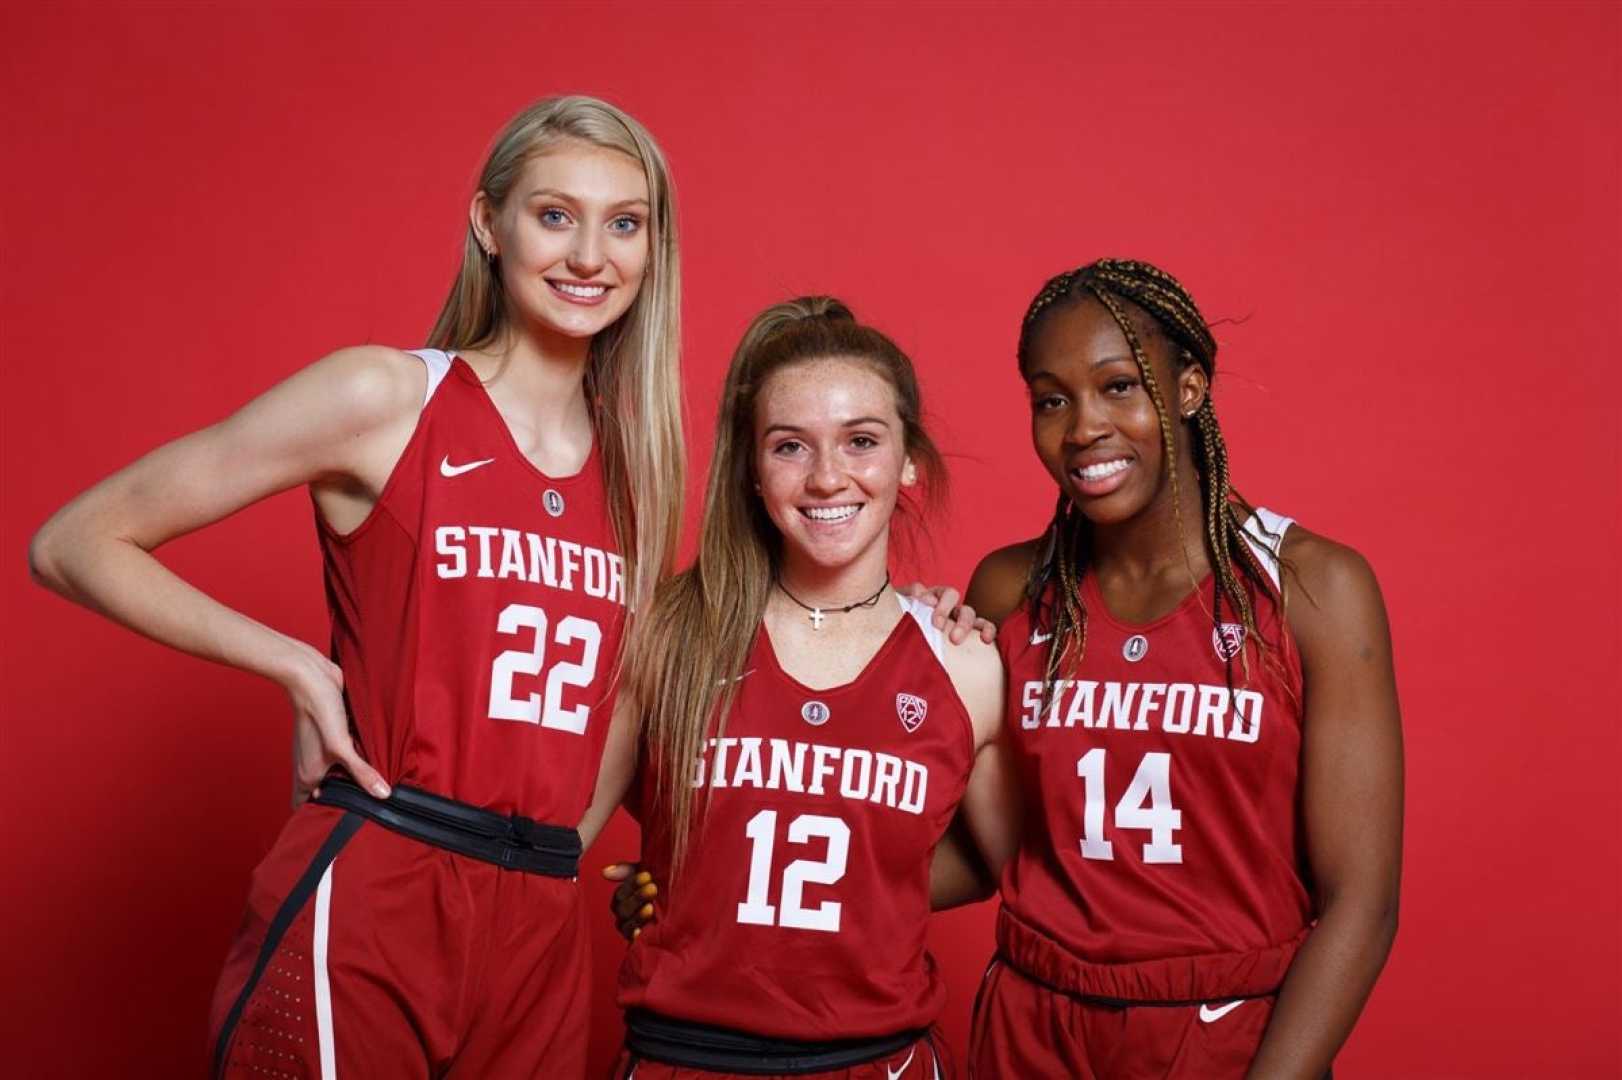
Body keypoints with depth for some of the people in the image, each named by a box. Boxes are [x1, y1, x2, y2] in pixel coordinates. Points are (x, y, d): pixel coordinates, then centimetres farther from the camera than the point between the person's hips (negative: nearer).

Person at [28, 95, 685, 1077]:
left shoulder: (637, 454, 8)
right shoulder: (386, 396, -6)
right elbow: (77, 544, -4)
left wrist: (568, 843, 5)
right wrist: (300, 668, -10)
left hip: (544, 930, 5)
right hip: (367, 904, -5)